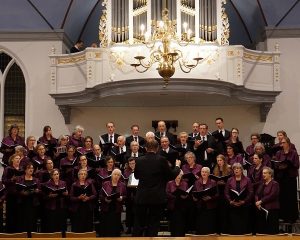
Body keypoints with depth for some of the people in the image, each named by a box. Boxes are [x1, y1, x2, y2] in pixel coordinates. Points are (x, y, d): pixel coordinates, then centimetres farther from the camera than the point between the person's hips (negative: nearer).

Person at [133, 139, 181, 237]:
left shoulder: (139, 160, -3)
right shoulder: (161, 160, -11)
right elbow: (172, 175, -2)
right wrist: (177, 166, 15)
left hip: (141, 197, 2)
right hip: (157, 197, -2)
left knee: (139, 224, 12)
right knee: (153, 225, 6)